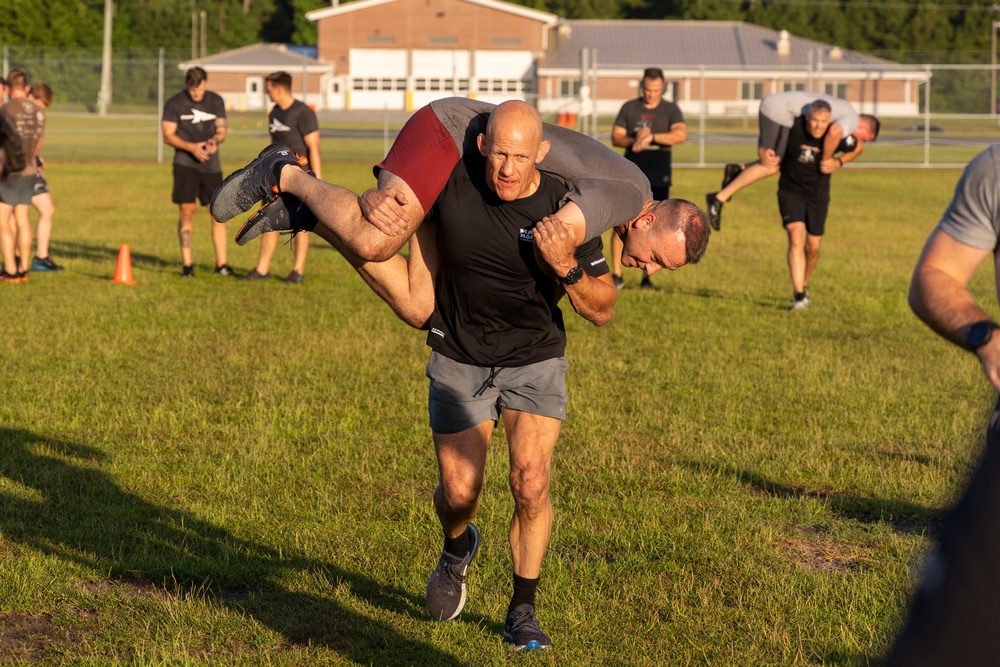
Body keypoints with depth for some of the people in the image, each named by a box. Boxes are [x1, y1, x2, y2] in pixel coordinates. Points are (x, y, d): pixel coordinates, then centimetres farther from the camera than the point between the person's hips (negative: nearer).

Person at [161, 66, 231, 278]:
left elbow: (221, 130, 8)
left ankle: (221, 264, 6)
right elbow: (168, 135, -4)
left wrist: (215, 140, -16)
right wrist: (191, 147, -19)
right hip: (185, 164, -3)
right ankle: (187, 263, 0)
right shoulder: (174, 104, -2)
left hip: (211, 165, 3)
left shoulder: (216, 101, 8)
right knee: (187, 211, -7)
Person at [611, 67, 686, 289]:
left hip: (658, 178, 0)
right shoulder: (629, 108, 7)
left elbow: (681, 135, -14)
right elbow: (616, 137, 3)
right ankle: (616, 274, 0)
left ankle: (647, 276, 10)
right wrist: (634, 141, -16)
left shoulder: (671, 110, 2)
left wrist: (652, 137, -24)